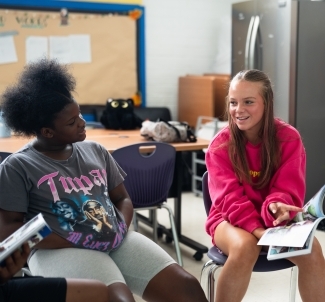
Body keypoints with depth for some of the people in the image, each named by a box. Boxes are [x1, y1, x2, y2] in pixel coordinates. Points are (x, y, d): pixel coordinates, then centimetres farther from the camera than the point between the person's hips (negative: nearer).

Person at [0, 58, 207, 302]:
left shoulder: (95, 151, 12)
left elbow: (122, 198, 19)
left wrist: (122, 228, -4)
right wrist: (73, 244, -15)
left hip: (118, 240, 5)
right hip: (61, 251, -5)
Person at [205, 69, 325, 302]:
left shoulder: (289, 138, -7)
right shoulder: (220, 144, -8)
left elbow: (289, 190, -10)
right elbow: (229, 196, -15)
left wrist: (275, 207, -34)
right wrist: (255, 228, -32)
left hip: (275, 220, 1)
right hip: (232, 219, -1)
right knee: (245, 246, -35)